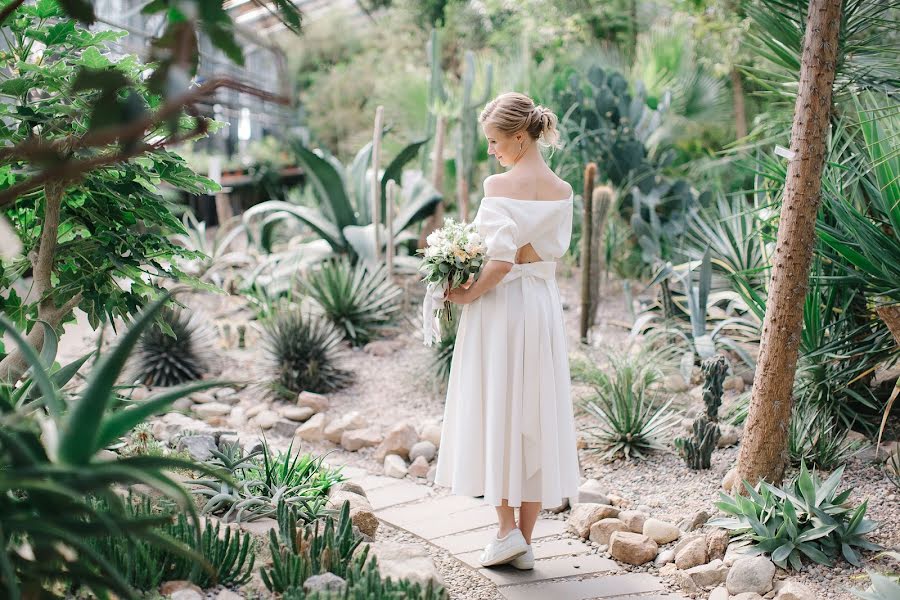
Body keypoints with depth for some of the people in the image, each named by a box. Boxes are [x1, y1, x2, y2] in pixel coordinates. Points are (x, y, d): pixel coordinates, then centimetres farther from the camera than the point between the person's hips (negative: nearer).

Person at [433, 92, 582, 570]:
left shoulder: (500, 186, -13)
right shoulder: (563, 191, 5)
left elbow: (501, 261, -20)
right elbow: (553, 251, 1)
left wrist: (467, 295, -8)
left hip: (500, 307, -6)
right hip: (544, 306, 6)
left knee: (495, 411, 7)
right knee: (537, 416, 8)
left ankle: (507, 528, 5)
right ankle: (524, 541, 13)